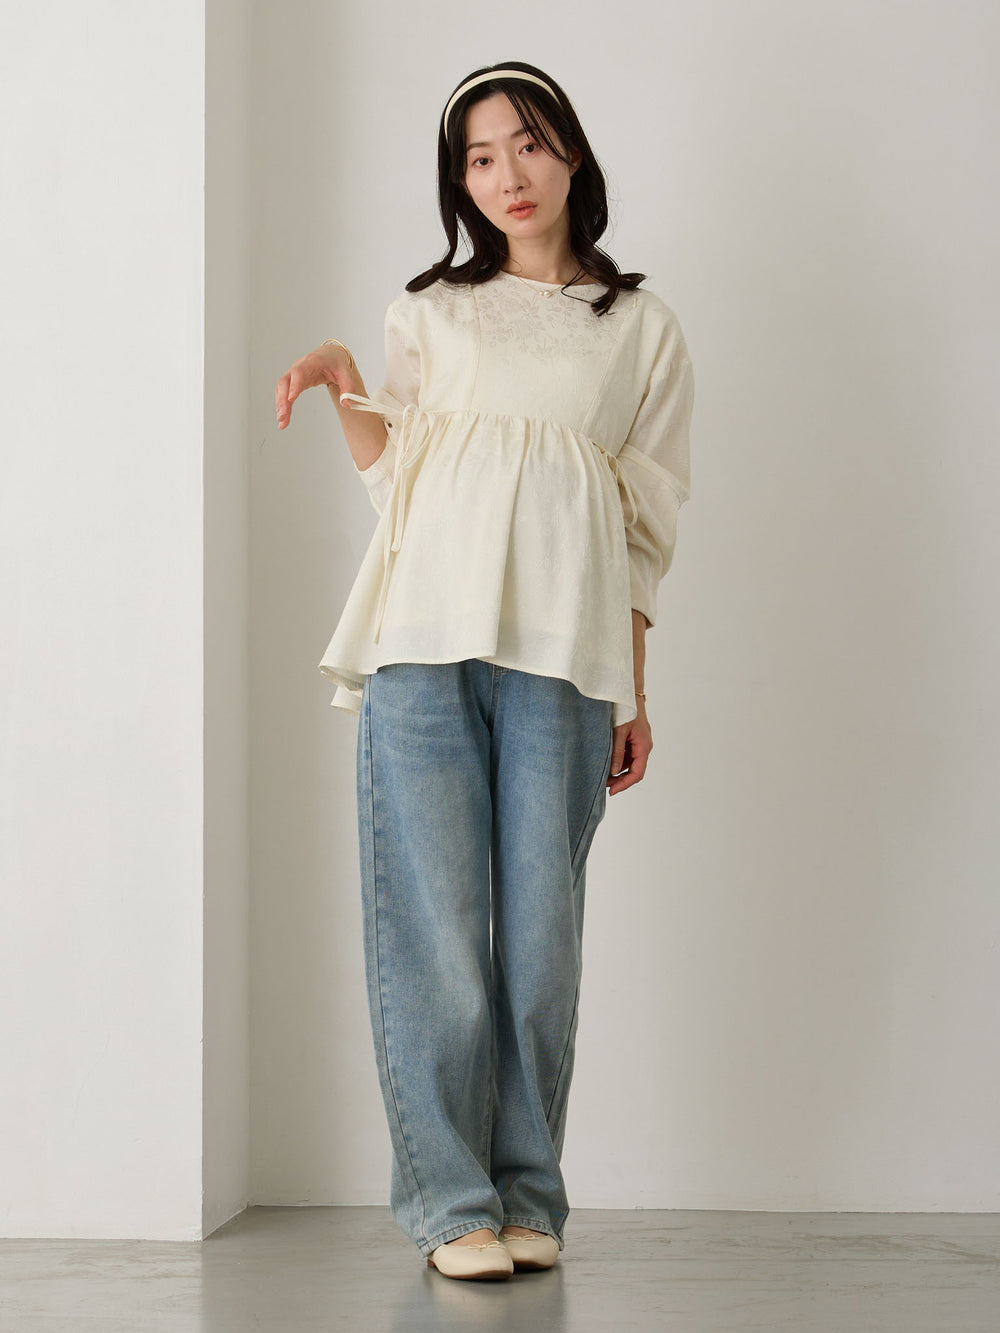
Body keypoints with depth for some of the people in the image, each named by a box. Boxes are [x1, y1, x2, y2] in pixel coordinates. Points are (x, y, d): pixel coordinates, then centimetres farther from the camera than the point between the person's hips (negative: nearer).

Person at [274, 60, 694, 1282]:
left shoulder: (642, 331, 16)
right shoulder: (428, 313, 18)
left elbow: (646, 528, 13)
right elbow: (393, 489, 15)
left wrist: (635, 695, 8)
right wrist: (344, 385, -1)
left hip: (564, 653, 0)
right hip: (429, 637, 1)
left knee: (540, 929, -2)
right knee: (434, 921, -4)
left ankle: (528, 1198, 10)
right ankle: (452, 1203, 4)